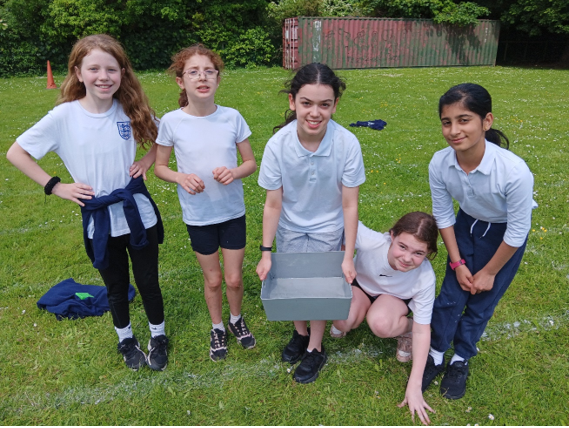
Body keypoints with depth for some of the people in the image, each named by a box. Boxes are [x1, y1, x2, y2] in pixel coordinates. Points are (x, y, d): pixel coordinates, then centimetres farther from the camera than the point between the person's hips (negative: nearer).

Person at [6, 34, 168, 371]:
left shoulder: (133, 110, -7)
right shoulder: (64, 116, -11)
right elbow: (16, 153, -2)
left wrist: (148, 160, -5)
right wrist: (55, 186, -8)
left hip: (139, 214, 1)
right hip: (100, 221, 0)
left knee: (149, 282, 13)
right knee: (117, 287, 18)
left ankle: (158, 337, 38)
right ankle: (126, 340, 43)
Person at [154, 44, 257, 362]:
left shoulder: (232, 117, -10)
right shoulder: (172, 122, -12)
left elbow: (251, 163, 0)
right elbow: (160, 166, 1)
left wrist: (234, 172, -22)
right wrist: (181, 178, -20)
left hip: (232, 211, 1)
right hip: (198, 216, 0)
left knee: (234, 278, 11)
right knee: (213, 279, 15)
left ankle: (237, 318, 43)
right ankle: (218, 327, 42)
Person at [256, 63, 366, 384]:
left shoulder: (347, 144, -28)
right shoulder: (278, 145, -25)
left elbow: (350, 205, -19)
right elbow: (273, 204, -15)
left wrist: (349, 257, -17)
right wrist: (266, 252, -14)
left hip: (327, 229, -1)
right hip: (289, 228, 2)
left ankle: (315, 350, 35)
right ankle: (300, 334, 47)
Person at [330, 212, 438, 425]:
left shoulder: (425, 278, -32)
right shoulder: (370, 241, -38)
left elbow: (423, 331, -23)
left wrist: (414, 386, -23)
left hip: (395, 297, 0)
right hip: (359, 284, 1)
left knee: (380, 323, -35)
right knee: (344, 321, -31)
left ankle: (406, 329, 1)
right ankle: (342, 322, 8)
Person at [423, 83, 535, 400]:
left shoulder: (514, 171, -38)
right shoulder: (440, 164, -28)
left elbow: (517, 233, -22)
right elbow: (443, 215, -10)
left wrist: (489, 272, -10)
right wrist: (457, 263, -6)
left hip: (505, 233, -2)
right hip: (468, 224, 3)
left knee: (482, 300, 6)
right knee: (451, 294, 3)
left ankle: (461, 360, 30)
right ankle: (436, 355, 26)